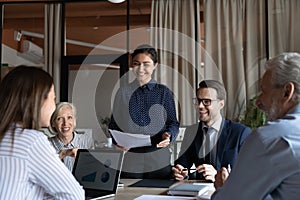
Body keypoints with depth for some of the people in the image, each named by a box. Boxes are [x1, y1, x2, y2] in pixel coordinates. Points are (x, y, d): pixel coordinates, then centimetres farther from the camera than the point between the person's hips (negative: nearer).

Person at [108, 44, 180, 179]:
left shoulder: (163, 92, 5)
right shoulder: (123, 92, 8)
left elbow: (173, 122, 7)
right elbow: (113, 124, 9)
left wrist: (168, 135, -14)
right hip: (129, 158, 1)